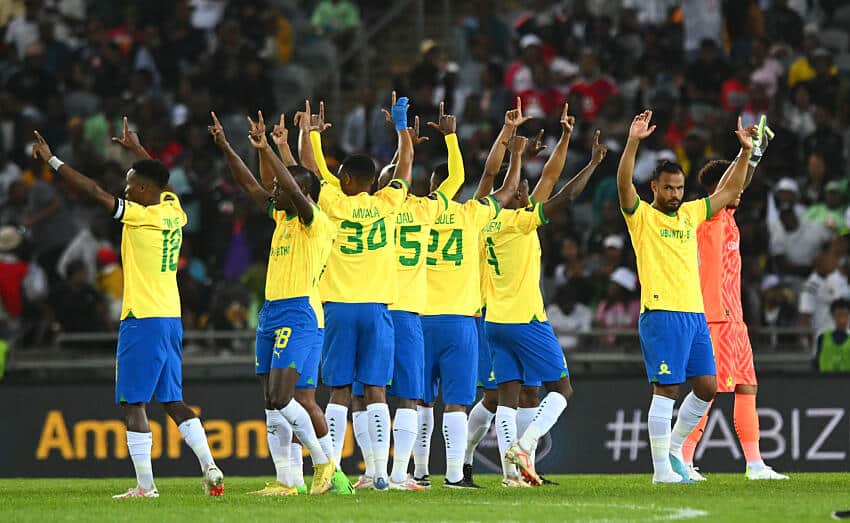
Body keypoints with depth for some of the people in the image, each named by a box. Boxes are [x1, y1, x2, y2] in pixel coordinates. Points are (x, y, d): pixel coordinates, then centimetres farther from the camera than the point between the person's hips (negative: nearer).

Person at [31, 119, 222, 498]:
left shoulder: (141, 216, -13)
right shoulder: (172, 210, 8)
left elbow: (93, 192, -13)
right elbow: (159, 182, 30)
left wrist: (52, 160, -6)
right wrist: (136, 148, 42)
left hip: (143, 320, -8)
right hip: (171, 319, 8)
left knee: (133, 403, -4)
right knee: (172, 400, 13)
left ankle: (145, 485, -7)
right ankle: (210, 470, 6)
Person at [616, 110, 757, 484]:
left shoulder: (691, 213, 17)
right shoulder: (641, 216, 0)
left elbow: (730, 190, 23)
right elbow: (624, 184, -17)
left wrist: (745, 151, 13)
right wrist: (633, 142, -29)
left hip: (695, 313, 7)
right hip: (661, 313, -7)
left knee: (706, 387, 4)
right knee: (667, 388, -8)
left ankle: (673, 448, 20)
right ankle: (661, 467, -5)